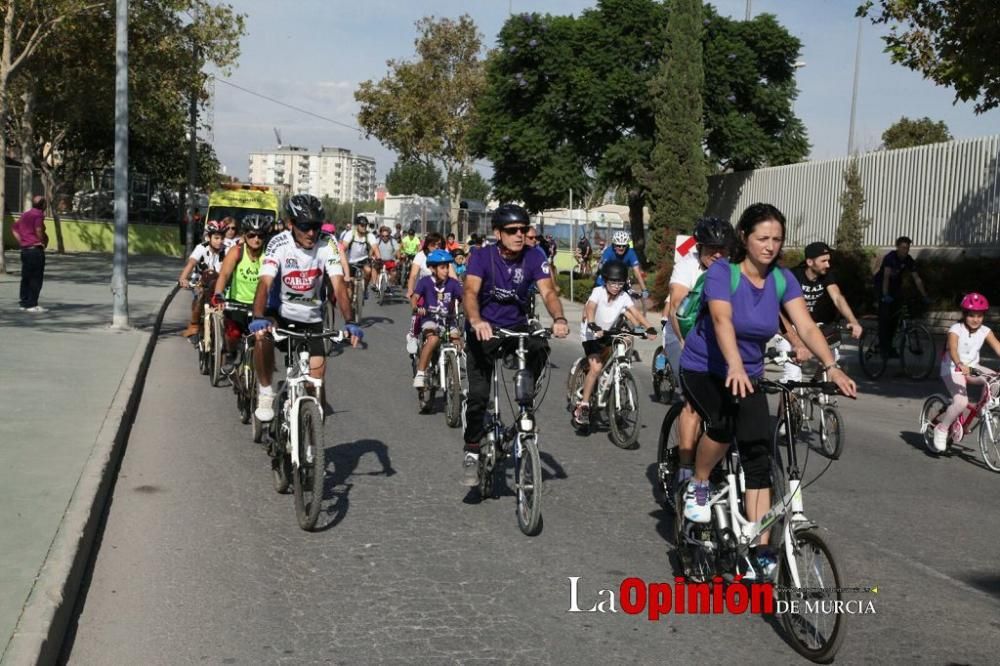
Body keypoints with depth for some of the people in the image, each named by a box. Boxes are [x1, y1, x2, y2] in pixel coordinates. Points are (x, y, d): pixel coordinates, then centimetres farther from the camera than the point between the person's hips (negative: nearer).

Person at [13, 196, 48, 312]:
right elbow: (39, 231, -25)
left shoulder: (24, 214, 15)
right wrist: (44, 242, -10)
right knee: (36, 278, -4)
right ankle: (32, 305, -4)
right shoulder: (38, 215, -11)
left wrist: (21, 242, 12)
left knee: (26, 277, 12)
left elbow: (14, 228, 18)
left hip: (24, 249, 9)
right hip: (35, 249, -9)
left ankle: (24, 303, 16)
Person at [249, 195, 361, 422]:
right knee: (263, 336, -35)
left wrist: (350, 322, -38)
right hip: (279, 312, -2)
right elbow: (264, 284, -32)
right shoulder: (279, 244, -21)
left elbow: (339, 286, -23)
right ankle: (265, 393, -15)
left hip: (310, 318, 2)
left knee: (317, 379, -5)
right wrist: (258, 318, -49)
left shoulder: (326, 248, -15)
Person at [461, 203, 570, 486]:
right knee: (478, 395, -14)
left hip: (517, 327, 2)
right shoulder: (482, 257, -16)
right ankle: (471, 453, 2)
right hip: (484, 330, -2)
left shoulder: (534, 259, -9)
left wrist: (559, 319, -42)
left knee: (540, 348, -32)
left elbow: (548, 291, -21)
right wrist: (476, 320, -51)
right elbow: (470, 292, -30)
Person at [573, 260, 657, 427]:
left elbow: (636, 313, -21)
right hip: (591, 334, -7)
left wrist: (650, 328, -37)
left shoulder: (624, 297, -13)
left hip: (608, 333, 7)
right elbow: (590, 308, -37)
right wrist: (593, 326, -56)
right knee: (596, 368, -20)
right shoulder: (598, 292, -23)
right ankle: (583, 406, -15)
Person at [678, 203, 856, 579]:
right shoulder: (722, 272, -19)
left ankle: (759, 552, -5)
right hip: (704, 369, -4)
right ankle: (697, 487, -2)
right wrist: (735, 367, -51)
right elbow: (722, 321, -35)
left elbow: (806, 326, -14)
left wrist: (832, 368, -30)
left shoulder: (782, 279, -5)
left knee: (759, 456, -8)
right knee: (723, 424, -32)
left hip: (749, 375, 4)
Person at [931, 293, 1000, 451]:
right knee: (961, 402, -26)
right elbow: (952, 349, -33)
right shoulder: (956, 329, -17)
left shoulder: (985, 331, -4)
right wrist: (960, 365, -53)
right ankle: (941, 429, -5)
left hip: (972, 367, 6)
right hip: (953, 369, -6)